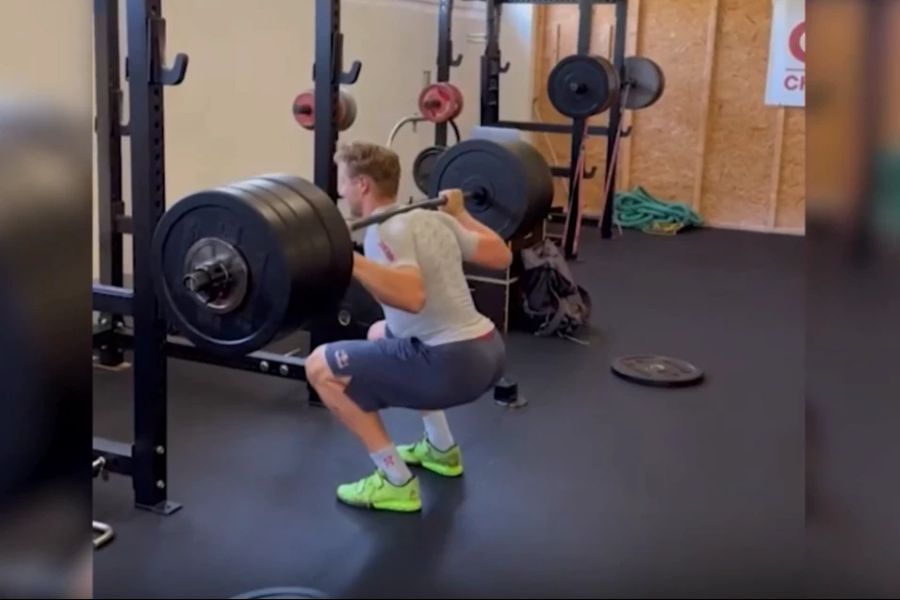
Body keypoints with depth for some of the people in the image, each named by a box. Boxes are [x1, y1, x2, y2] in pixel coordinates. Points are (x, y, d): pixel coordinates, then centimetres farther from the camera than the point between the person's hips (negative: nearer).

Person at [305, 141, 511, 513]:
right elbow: (502, 256, 23)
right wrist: (460, 213, 36)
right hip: (487, 351, 10)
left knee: (322, 367, -2)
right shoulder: (434, 218, 14)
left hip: (454, 364, -9)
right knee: (381, 334, 35)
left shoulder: (384, 231, -12)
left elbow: (412, 297, -31)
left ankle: (396, 482, 2)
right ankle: (441, 449, 35)